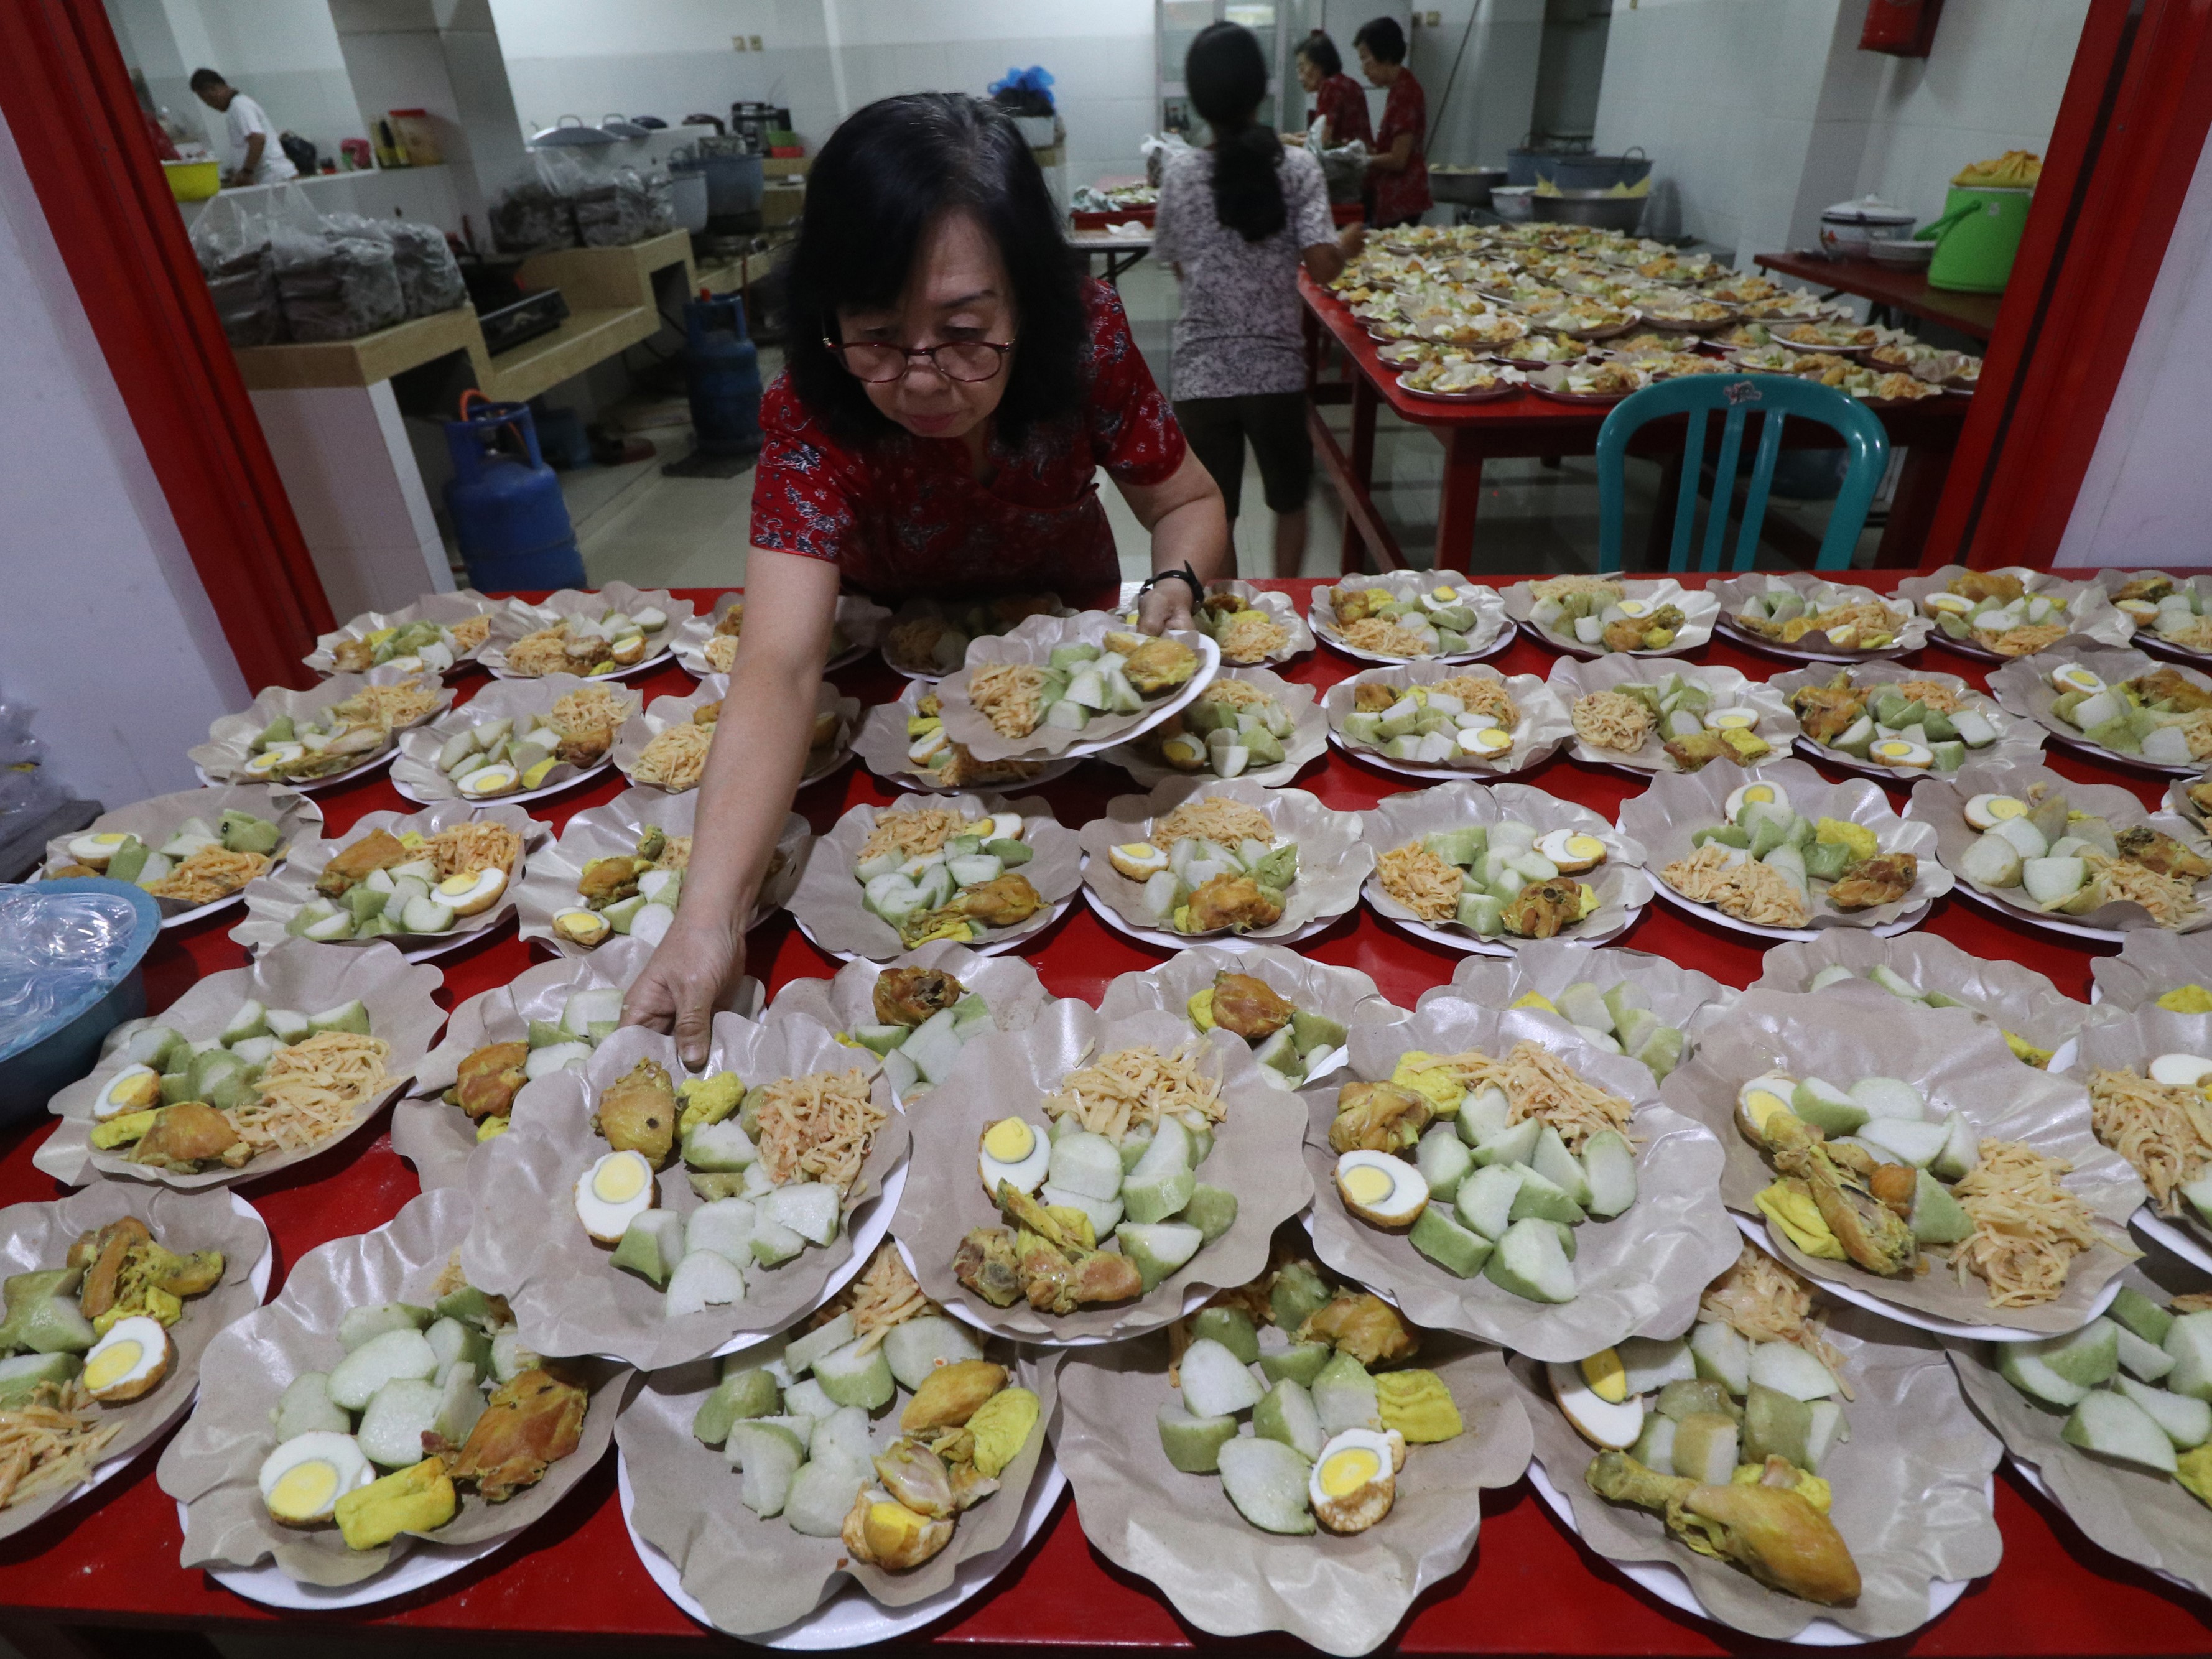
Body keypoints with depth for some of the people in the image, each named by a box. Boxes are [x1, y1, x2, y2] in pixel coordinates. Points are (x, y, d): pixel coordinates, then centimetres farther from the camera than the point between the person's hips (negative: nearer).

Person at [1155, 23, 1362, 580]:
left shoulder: (1180, 173, -2)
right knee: (1289, 498, 21)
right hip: (1277, 368, 0)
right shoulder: (1297, 166, -6)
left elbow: (1180, 267, 8)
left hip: (1201, 372, 1)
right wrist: (1349, 243, 8)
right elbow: (1322, 266, -12)